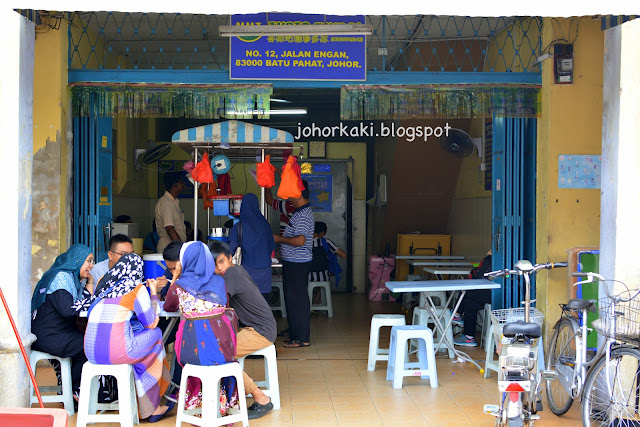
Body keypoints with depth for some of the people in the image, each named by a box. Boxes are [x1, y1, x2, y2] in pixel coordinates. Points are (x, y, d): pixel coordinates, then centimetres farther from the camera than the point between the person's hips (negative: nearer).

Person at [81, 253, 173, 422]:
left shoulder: (103, 283, 13)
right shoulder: (137, 288, -3)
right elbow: (151, 323, 7)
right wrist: (153, 293, 18)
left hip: (91, 351, 6)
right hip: (117, 352, -6)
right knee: (156, 334, 19)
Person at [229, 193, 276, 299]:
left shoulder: (238, 227, -7)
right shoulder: (265, 225, 1)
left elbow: (230, 249, -10)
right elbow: (272, 246, 11)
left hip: (248, 269, -2)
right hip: (265, 270, 2)